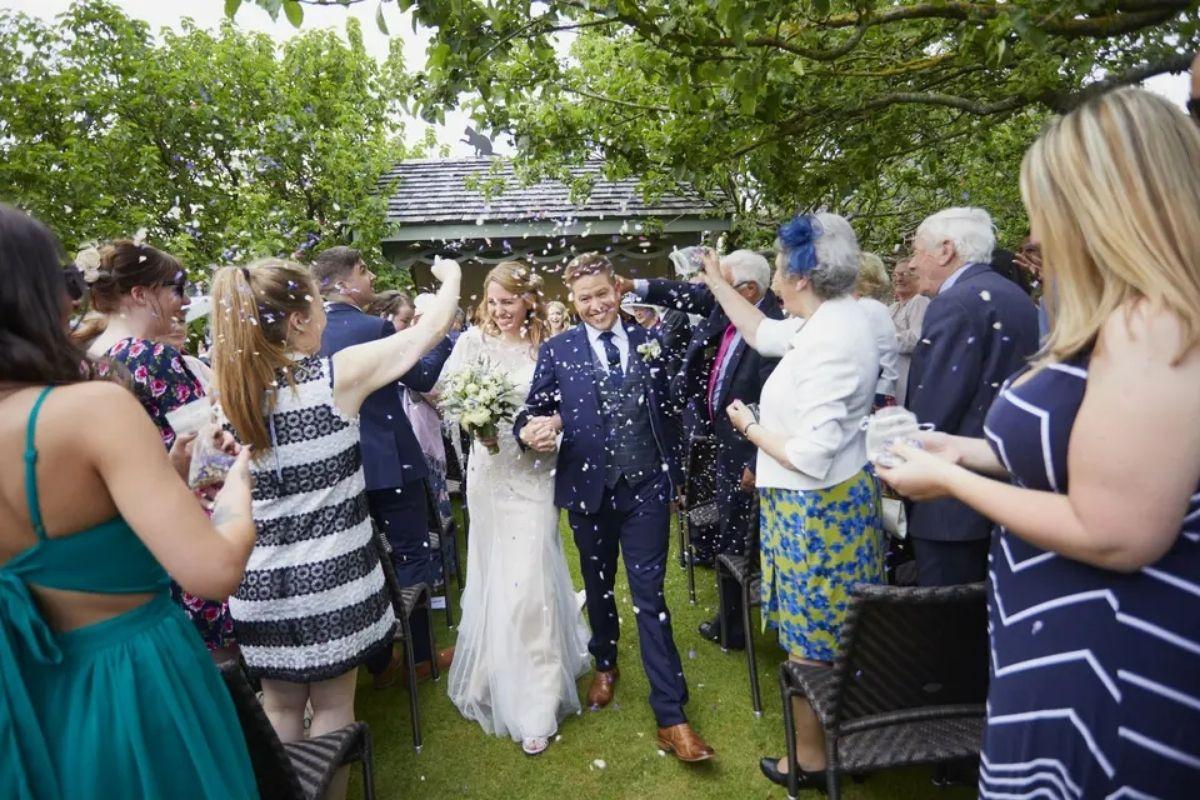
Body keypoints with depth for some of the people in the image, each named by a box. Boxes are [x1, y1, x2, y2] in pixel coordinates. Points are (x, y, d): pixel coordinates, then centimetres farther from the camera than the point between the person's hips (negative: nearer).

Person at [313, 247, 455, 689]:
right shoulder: (373, 328, -17)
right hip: (390, 461, -7)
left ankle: (378, 661, 27)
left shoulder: (320, 333, 5)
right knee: (412, 556, 7)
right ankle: (420, 656, 19)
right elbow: (423, 377, -9)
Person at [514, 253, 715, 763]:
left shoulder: (648, 340, 1)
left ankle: (670, 716, 11)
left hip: (646, 487, 0)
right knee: (598, 586, 20)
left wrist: (673, 476, 5)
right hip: (590, 489, 1)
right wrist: (530, 431, -28)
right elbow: (533, 411, -6)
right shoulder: (557, 350, -2)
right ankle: (605, 665, 46)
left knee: (650, 595, 1)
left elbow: (666, 411, 5)